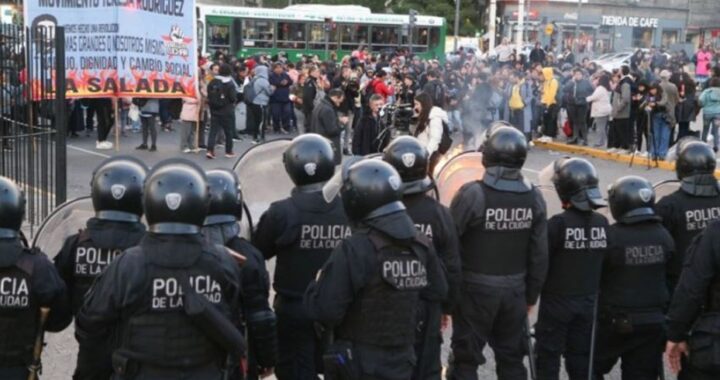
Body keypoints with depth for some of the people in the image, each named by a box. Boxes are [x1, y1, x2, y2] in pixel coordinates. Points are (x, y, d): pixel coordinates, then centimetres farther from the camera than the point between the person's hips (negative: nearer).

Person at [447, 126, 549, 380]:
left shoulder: (472, 194, -18)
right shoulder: (534, 197, -3)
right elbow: (539, 255, 2)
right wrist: (531, 295, 13)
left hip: (476, 289, -4)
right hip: (515, 290, 4)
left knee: (466, 359, 7)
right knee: (512, 359, 17)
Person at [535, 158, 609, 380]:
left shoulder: (558, 224, -20)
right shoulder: (602, 223, -2)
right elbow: (605, 265, 6)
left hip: (557, 303, -5)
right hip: (588, 303, 5)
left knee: (548, 359, 6)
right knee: (580, 358, 15)